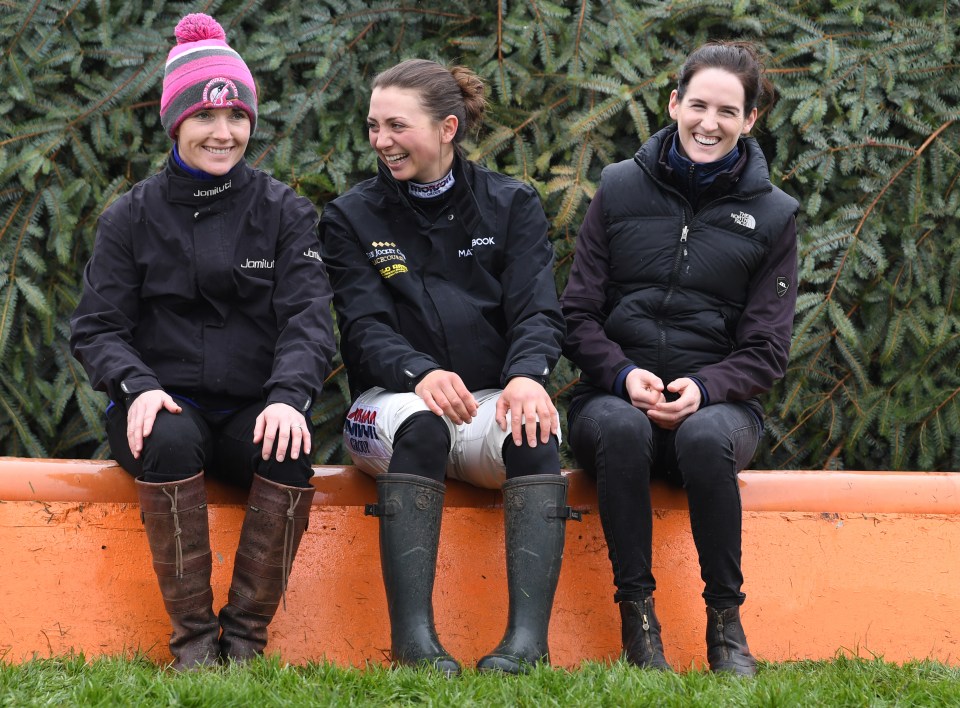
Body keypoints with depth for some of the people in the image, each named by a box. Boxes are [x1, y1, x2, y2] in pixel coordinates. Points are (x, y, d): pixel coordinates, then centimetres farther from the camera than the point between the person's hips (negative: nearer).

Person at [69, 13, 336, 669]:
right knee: (170, 440, -35)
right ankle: (192, 636, -28)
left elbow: (309, 317, -4)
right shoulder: (132, 216, 7)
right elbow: (97, 326, 2)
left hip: (254, 411, 0)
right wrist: (137, 386, -20)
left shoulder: (284, 213, 7)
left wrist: (288, 396, -24)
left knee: (292, 449, -33)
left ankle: (247, 635, -25)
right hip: (166, 405, 0)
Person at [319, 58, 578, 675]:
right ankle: (413, 635, -46)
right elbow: (365, 328, -4)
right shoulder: (353, 219, 9)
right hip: (393, 402, -1)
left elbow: (539, 313, -1)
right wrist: (420, 373, -27)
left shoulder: (512, 206, 11)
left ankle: (529, 637, -46)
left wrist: (527, 376, -25)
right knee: (419, 425, -37)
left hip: (493, 403, 1)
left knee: (534, 432, -34)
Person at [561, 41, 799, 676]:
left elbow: (766, 350, 4)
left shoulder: (771, 215, 7)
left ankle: (726, 622, -22)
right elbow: (578, 313, 6)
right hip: (616, 393, 0)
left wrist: (704, 388, -17)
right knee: (621, 429, -37)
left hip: (718, 401, 0)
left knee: (705, 436, -37)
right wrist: (624, 375, -14)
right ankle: (637, 616, -28)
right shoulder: (621, 189, 9)